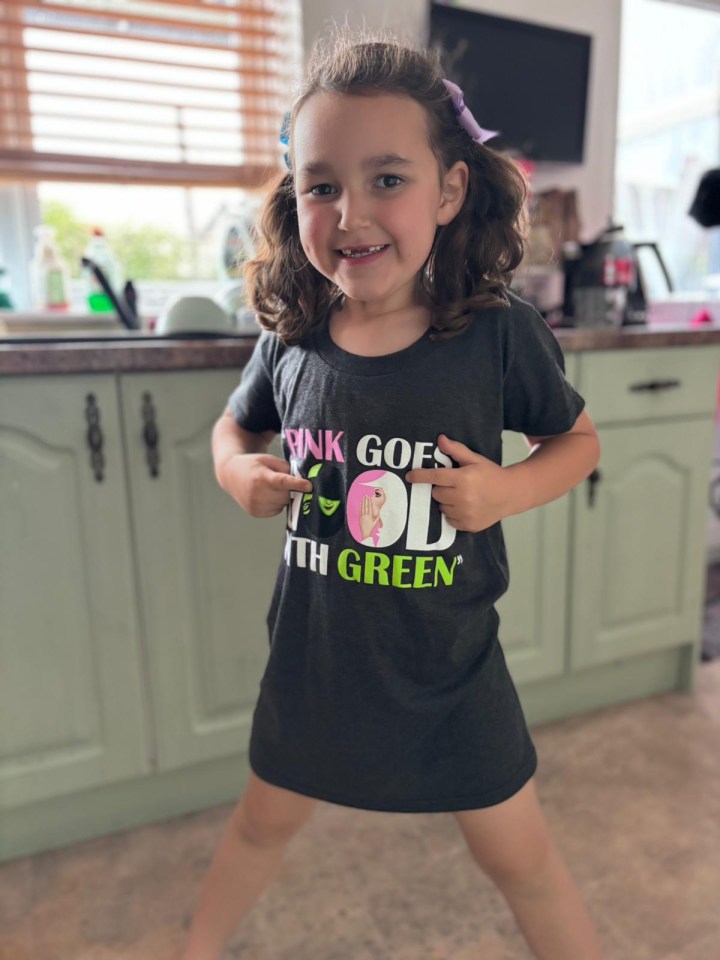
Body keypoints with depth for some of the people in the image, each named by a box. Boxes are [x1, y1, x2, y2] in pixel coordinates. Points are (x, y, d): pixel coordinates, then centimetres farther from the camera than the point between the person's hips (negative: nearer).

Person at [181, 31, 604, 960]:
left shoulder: (499, 335, -16)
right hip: (315, 651, 3)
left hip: (448, 663, -2)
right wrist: (238, 473, -12)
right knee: (264, 819, 27)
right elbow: (232, 427, 10)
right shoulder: (289, 340, -9)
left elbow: (577, 441, -1)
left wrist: (504, 490, -21)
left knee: (521, 857, 17)